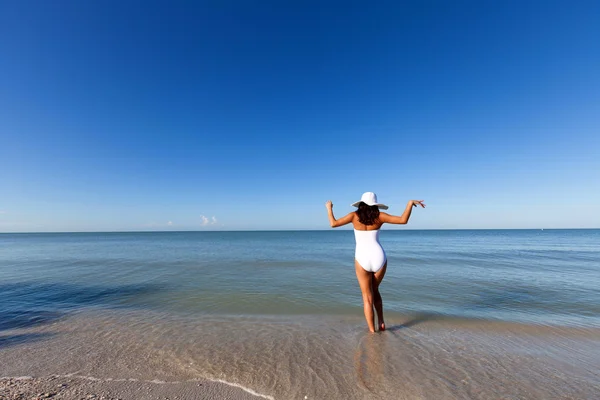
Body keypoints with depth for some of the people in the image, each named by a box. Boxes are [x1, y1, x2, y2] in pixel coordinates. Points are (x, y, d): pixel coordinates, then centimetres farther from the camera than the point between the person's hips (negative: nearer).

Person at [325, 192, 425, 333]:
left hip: (363, 260, -2)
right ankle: (381, 323, 26)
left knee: (367, 297, 12)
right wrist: (410, 203, 6)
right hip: (379, 258, 2)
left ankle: (372, 331, 15)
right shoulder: (379, 216, 0)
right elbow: (403, 220, -5)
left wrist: (329, 208, 12)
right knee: (374, 290, 28)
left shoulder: (355, 215, -2)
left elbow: (333, 224, -3)